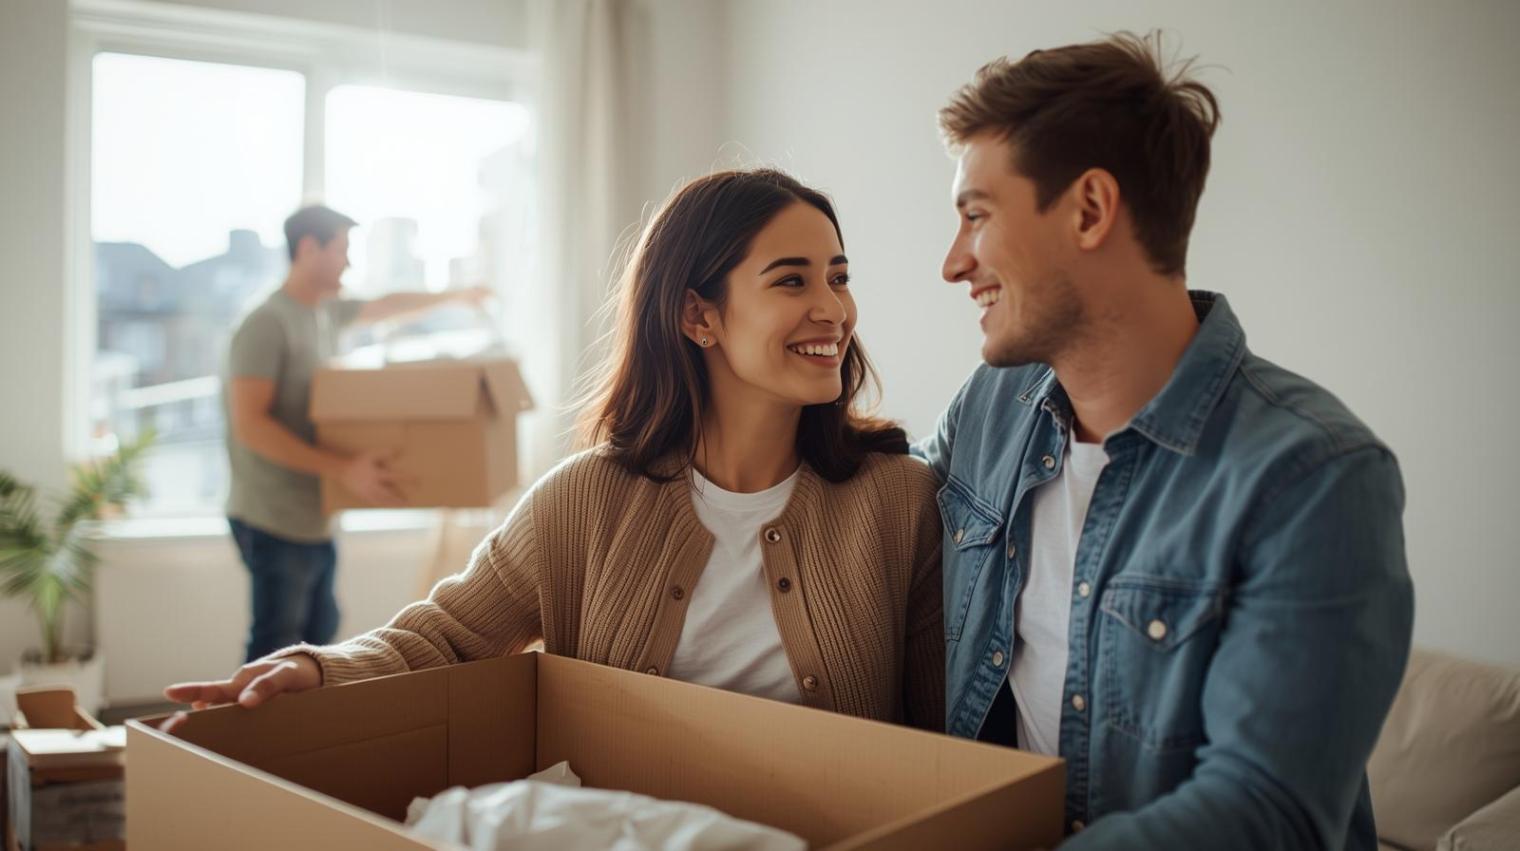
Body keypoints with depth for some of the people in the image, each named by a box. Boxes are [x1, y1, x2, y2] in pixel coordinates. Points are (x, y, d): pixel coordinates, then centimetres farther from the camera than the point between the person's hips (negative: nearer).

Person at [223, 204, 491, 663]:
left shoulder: (327, 313, 10)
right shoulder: (266, 323, -17)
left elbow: (384, 307, 30)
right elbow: (249, 424, -23)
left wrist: (453, 295, 40)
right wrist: (343, 468, -28)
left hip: (316, 519, 9)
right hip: (275, 523, -9)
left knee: (318, 633, 17)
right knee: (275, 651, -4)